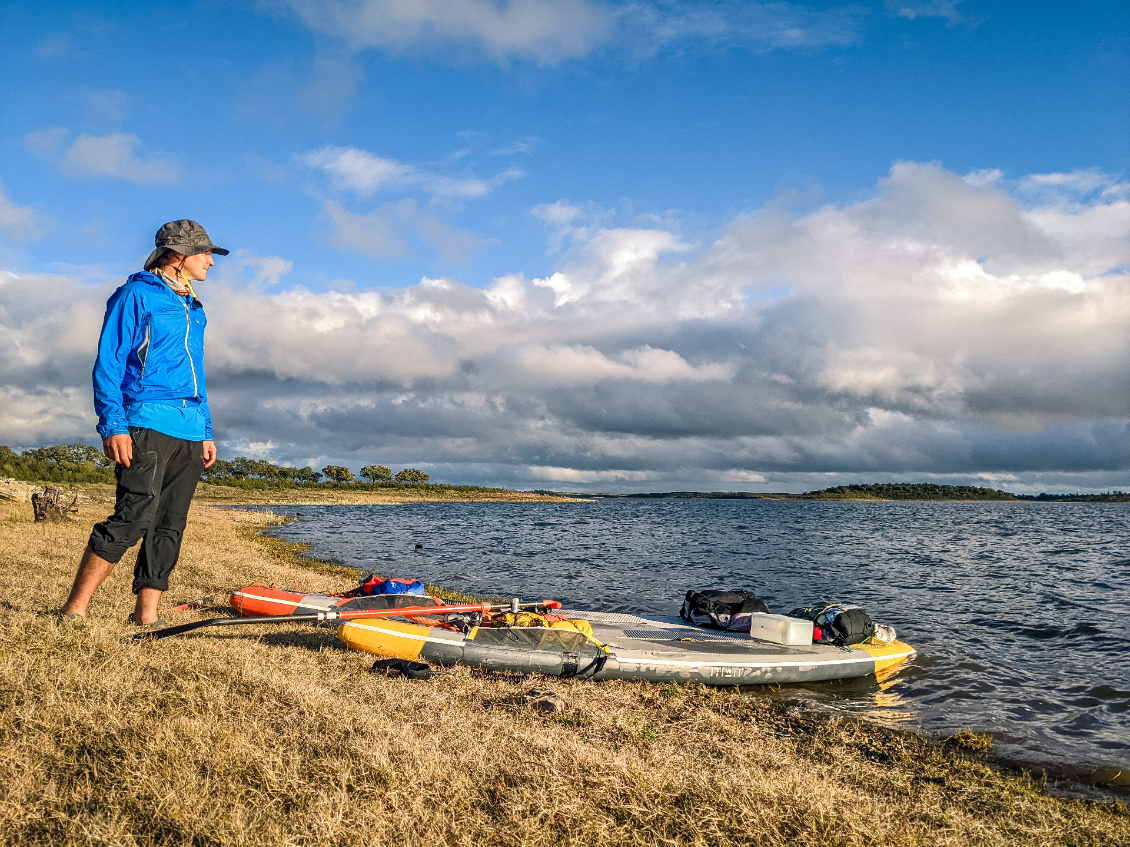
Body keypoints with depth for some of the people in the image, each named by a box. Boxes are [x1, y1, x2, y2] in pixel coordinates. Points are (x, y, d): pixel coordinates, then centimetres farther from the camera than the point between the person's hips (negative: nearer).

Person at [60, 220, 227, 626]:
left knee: (170, 526, 4)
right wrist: (113, 425, -14)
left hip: (189, 432, 7)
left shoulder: (193, 309, 23)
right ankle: (74, 609, -7)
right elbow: (108, 364, -5)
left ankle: (146, 614, 9)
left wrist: (206, 432, 19)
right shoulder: (136, 295, 1)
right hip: (147, 424, -7)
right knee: (136, 516, -17)